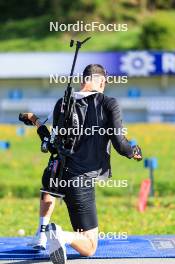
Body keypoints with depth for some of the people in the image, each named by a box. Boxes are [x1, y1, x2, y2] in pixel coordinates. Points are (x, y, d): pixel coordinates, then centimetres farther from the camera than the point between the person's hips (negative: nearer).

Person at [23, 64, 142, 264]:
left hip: (58, 173, 5)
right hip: (82, 180, -5)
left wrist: (38, 124, 28)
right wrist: (133, 153, 14)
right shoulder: (109, 104, -4)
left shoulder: (62, 103, 6)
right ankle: (61, 236, -28)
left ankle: (42, 234, 36)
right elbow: (120, 144, -9)